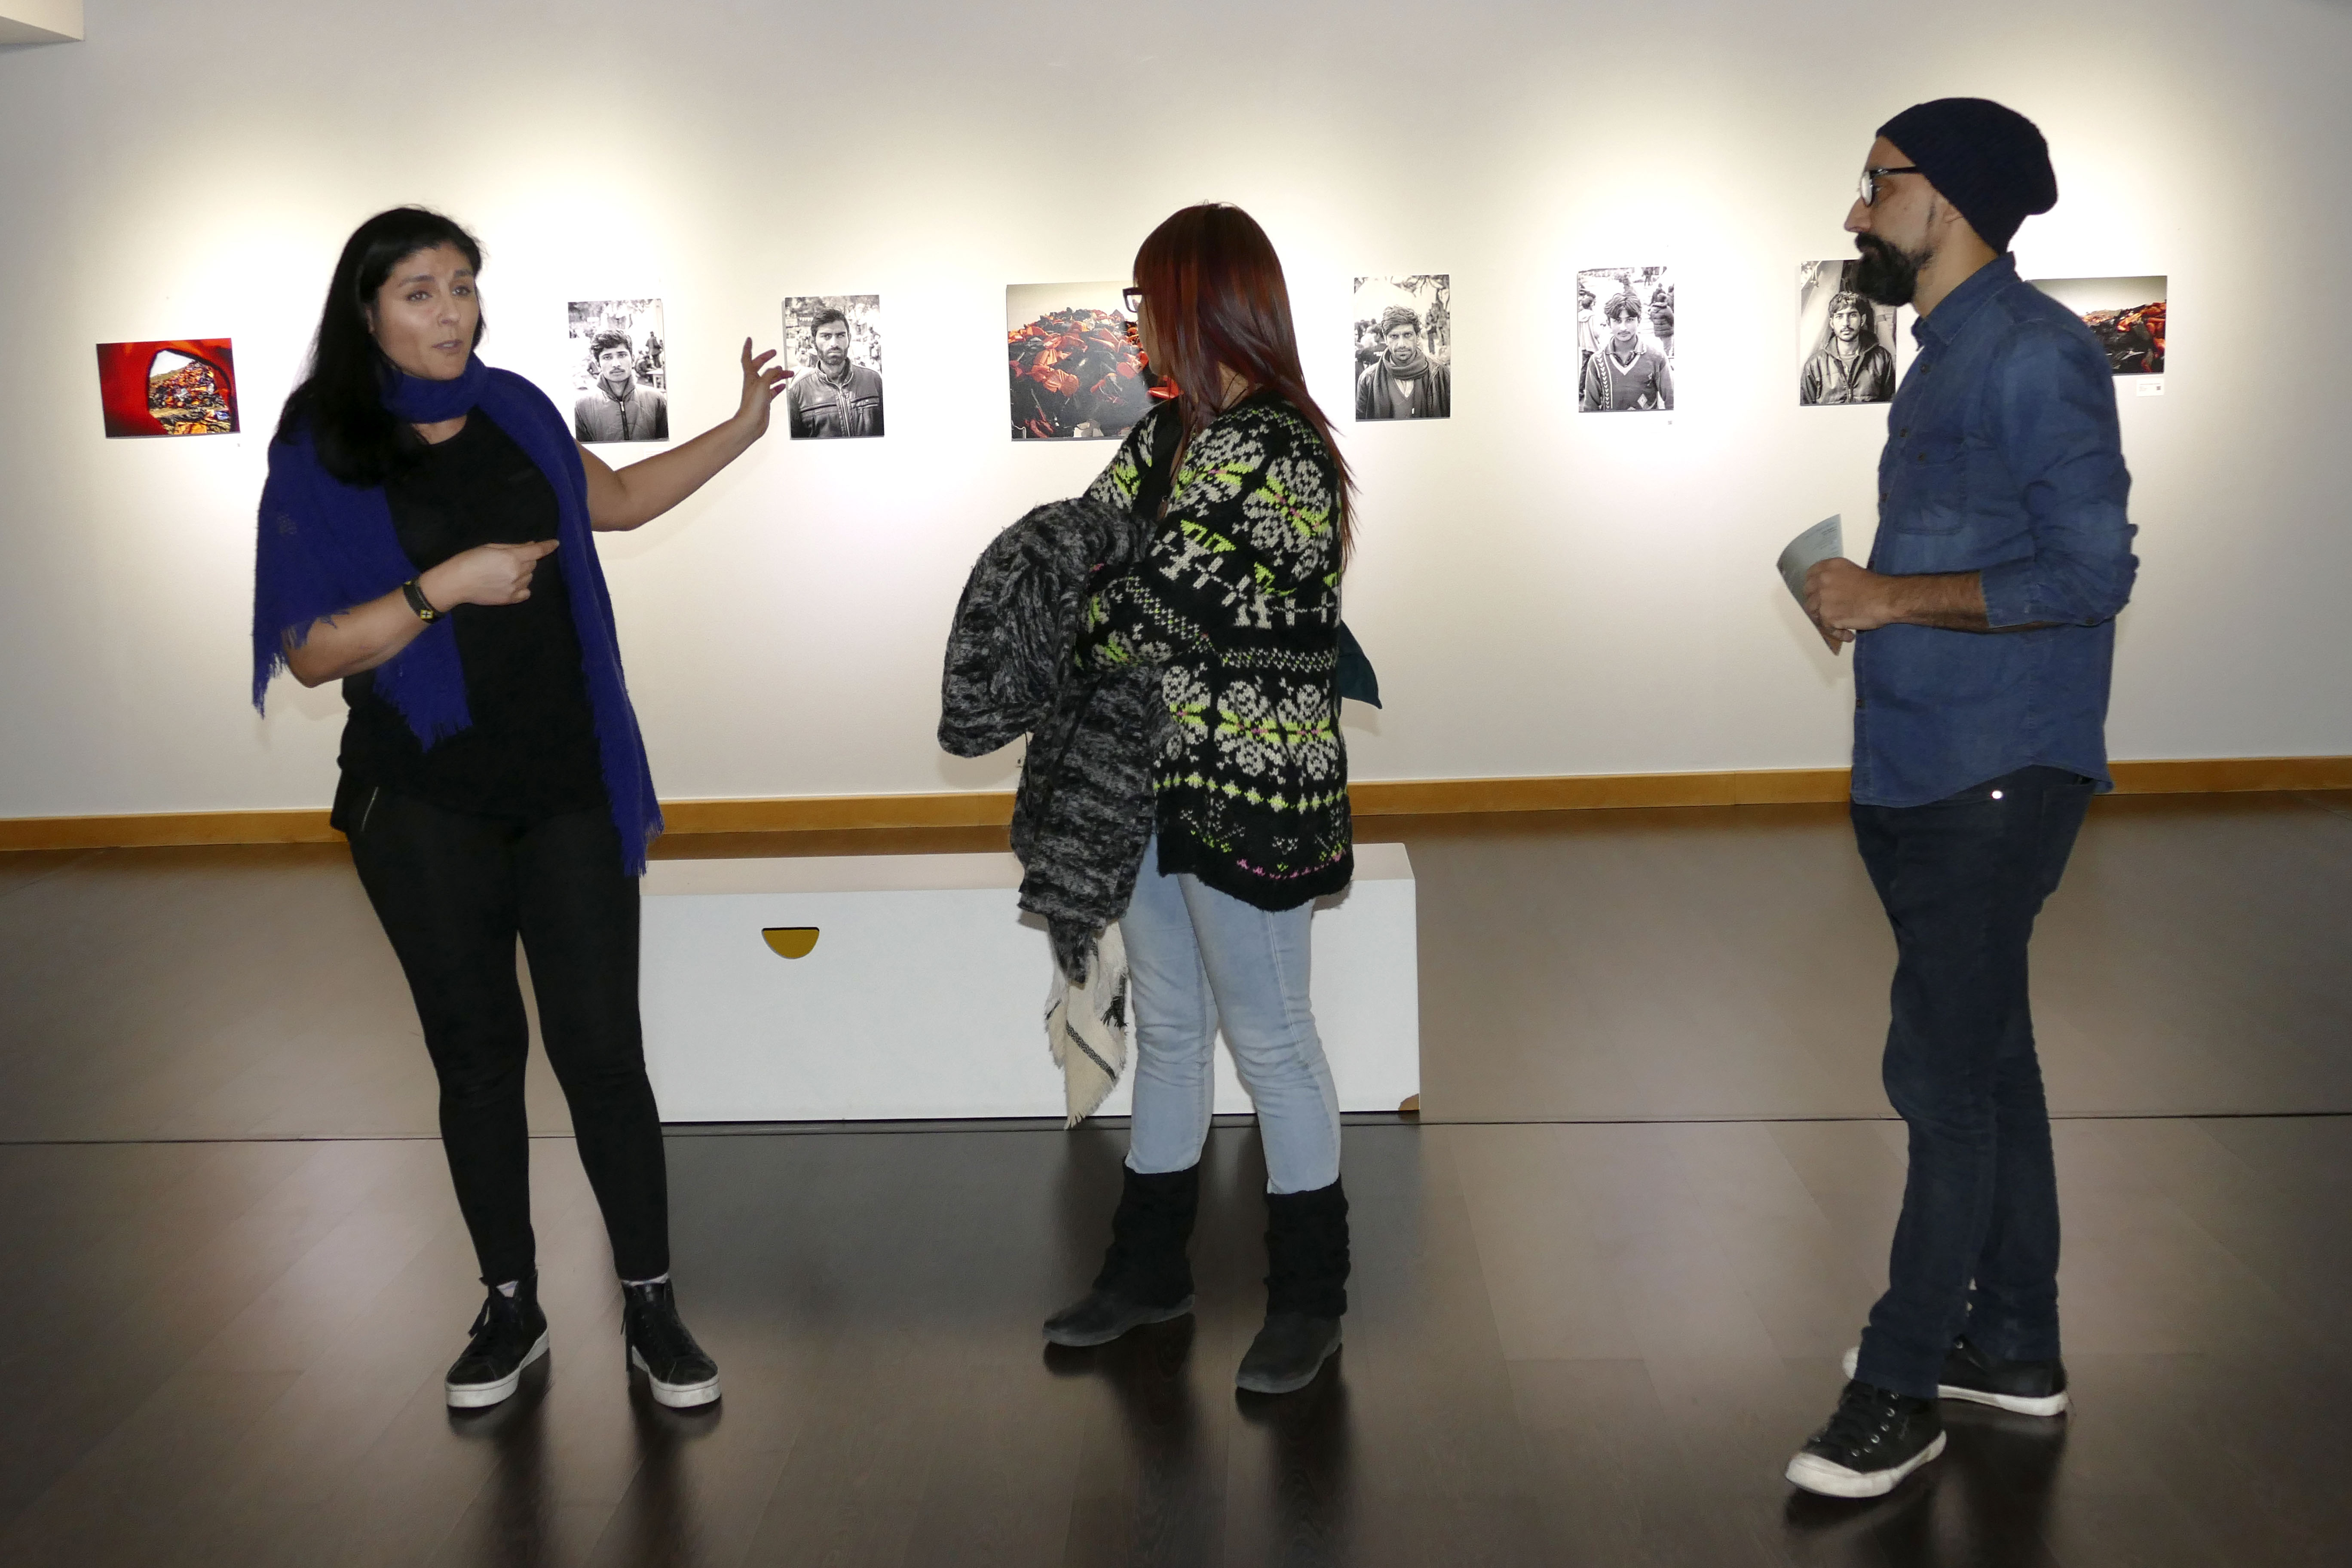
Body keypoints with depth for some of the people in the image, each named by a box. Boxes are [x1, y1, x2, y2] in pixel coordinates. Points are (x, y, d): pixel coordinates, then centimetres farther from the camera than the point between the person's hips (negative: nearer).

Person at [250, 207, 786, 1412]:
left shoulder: (514, 412, 6)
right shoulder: (324, 454, -5)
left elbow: (616, 500, 24)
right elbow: (312, 653, -9)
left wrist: (741, 430, 17)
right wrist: (445, 586, -20)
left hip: (568, 789, 2)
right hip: (425, 804, -2)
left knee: (602, 1047, 0)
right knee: (475, 1052, 8)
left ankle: (650, 1310, 12)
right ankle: (511, 1307, 24)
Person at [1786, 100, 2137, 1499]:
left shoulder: (2033, 352, -12)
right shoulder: (1949, 357, 17)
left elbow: (2091, 571, -18)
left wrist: (1891, 598, -16)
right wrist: (1867, 603, 6)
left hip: (1997, 778, -9)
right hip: (1924, 772, 9)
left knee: (1945, 1072, -5)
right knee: (1982, 1060, 15)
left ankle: (1904, 1388, 5)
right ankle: (2013, 1344, 27)